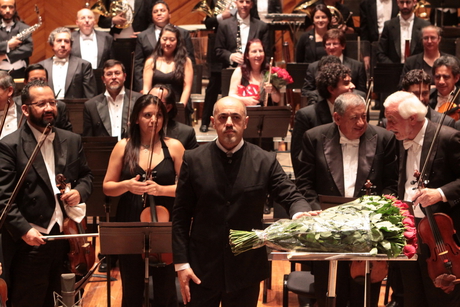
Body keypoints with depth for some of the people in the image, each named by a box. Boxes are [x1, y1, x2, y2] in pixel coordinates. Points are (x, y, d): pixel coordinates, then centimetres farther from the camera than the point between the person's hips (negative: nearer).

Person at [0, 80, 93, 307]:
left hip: (65, 237, 5)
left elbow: (86, 175, 20)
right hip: (30, 243, -5)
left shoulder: (72, 141, 11)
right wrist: (23, 229, -21)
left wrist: (80, 191, -3)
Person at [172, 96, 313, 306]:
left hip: (246, 270, 0)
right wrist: (181, 263, -4)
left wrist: (300, 214, -27)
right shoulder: (193, 160, -1)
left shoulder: (265, 161, -1)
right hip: (202, 269, 0)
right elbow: (181, 215, 0)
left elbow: (291, 197, -2)